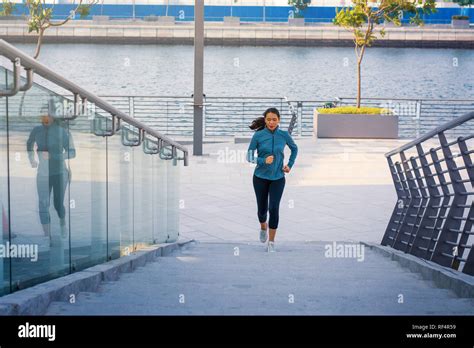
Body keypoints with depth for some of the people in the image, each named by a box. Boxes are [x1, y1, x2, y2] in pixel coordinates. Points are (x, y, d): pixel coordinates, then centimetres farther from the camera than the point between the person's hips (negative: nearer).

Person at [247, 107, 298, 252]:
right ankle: (263, 227, 45)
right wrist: (263, 161, -22)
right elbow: (249, 156, -6)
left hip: (278, 178, 0)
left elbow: (294, 149, 14)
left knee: (274, 209, -12)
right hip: (260, 177, 0)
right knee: (262, 209, 10)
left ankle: (271, 243, 0)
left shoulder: (284, 135, -5)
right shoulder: (258, 135, -10)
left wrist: (290, 165, 6)